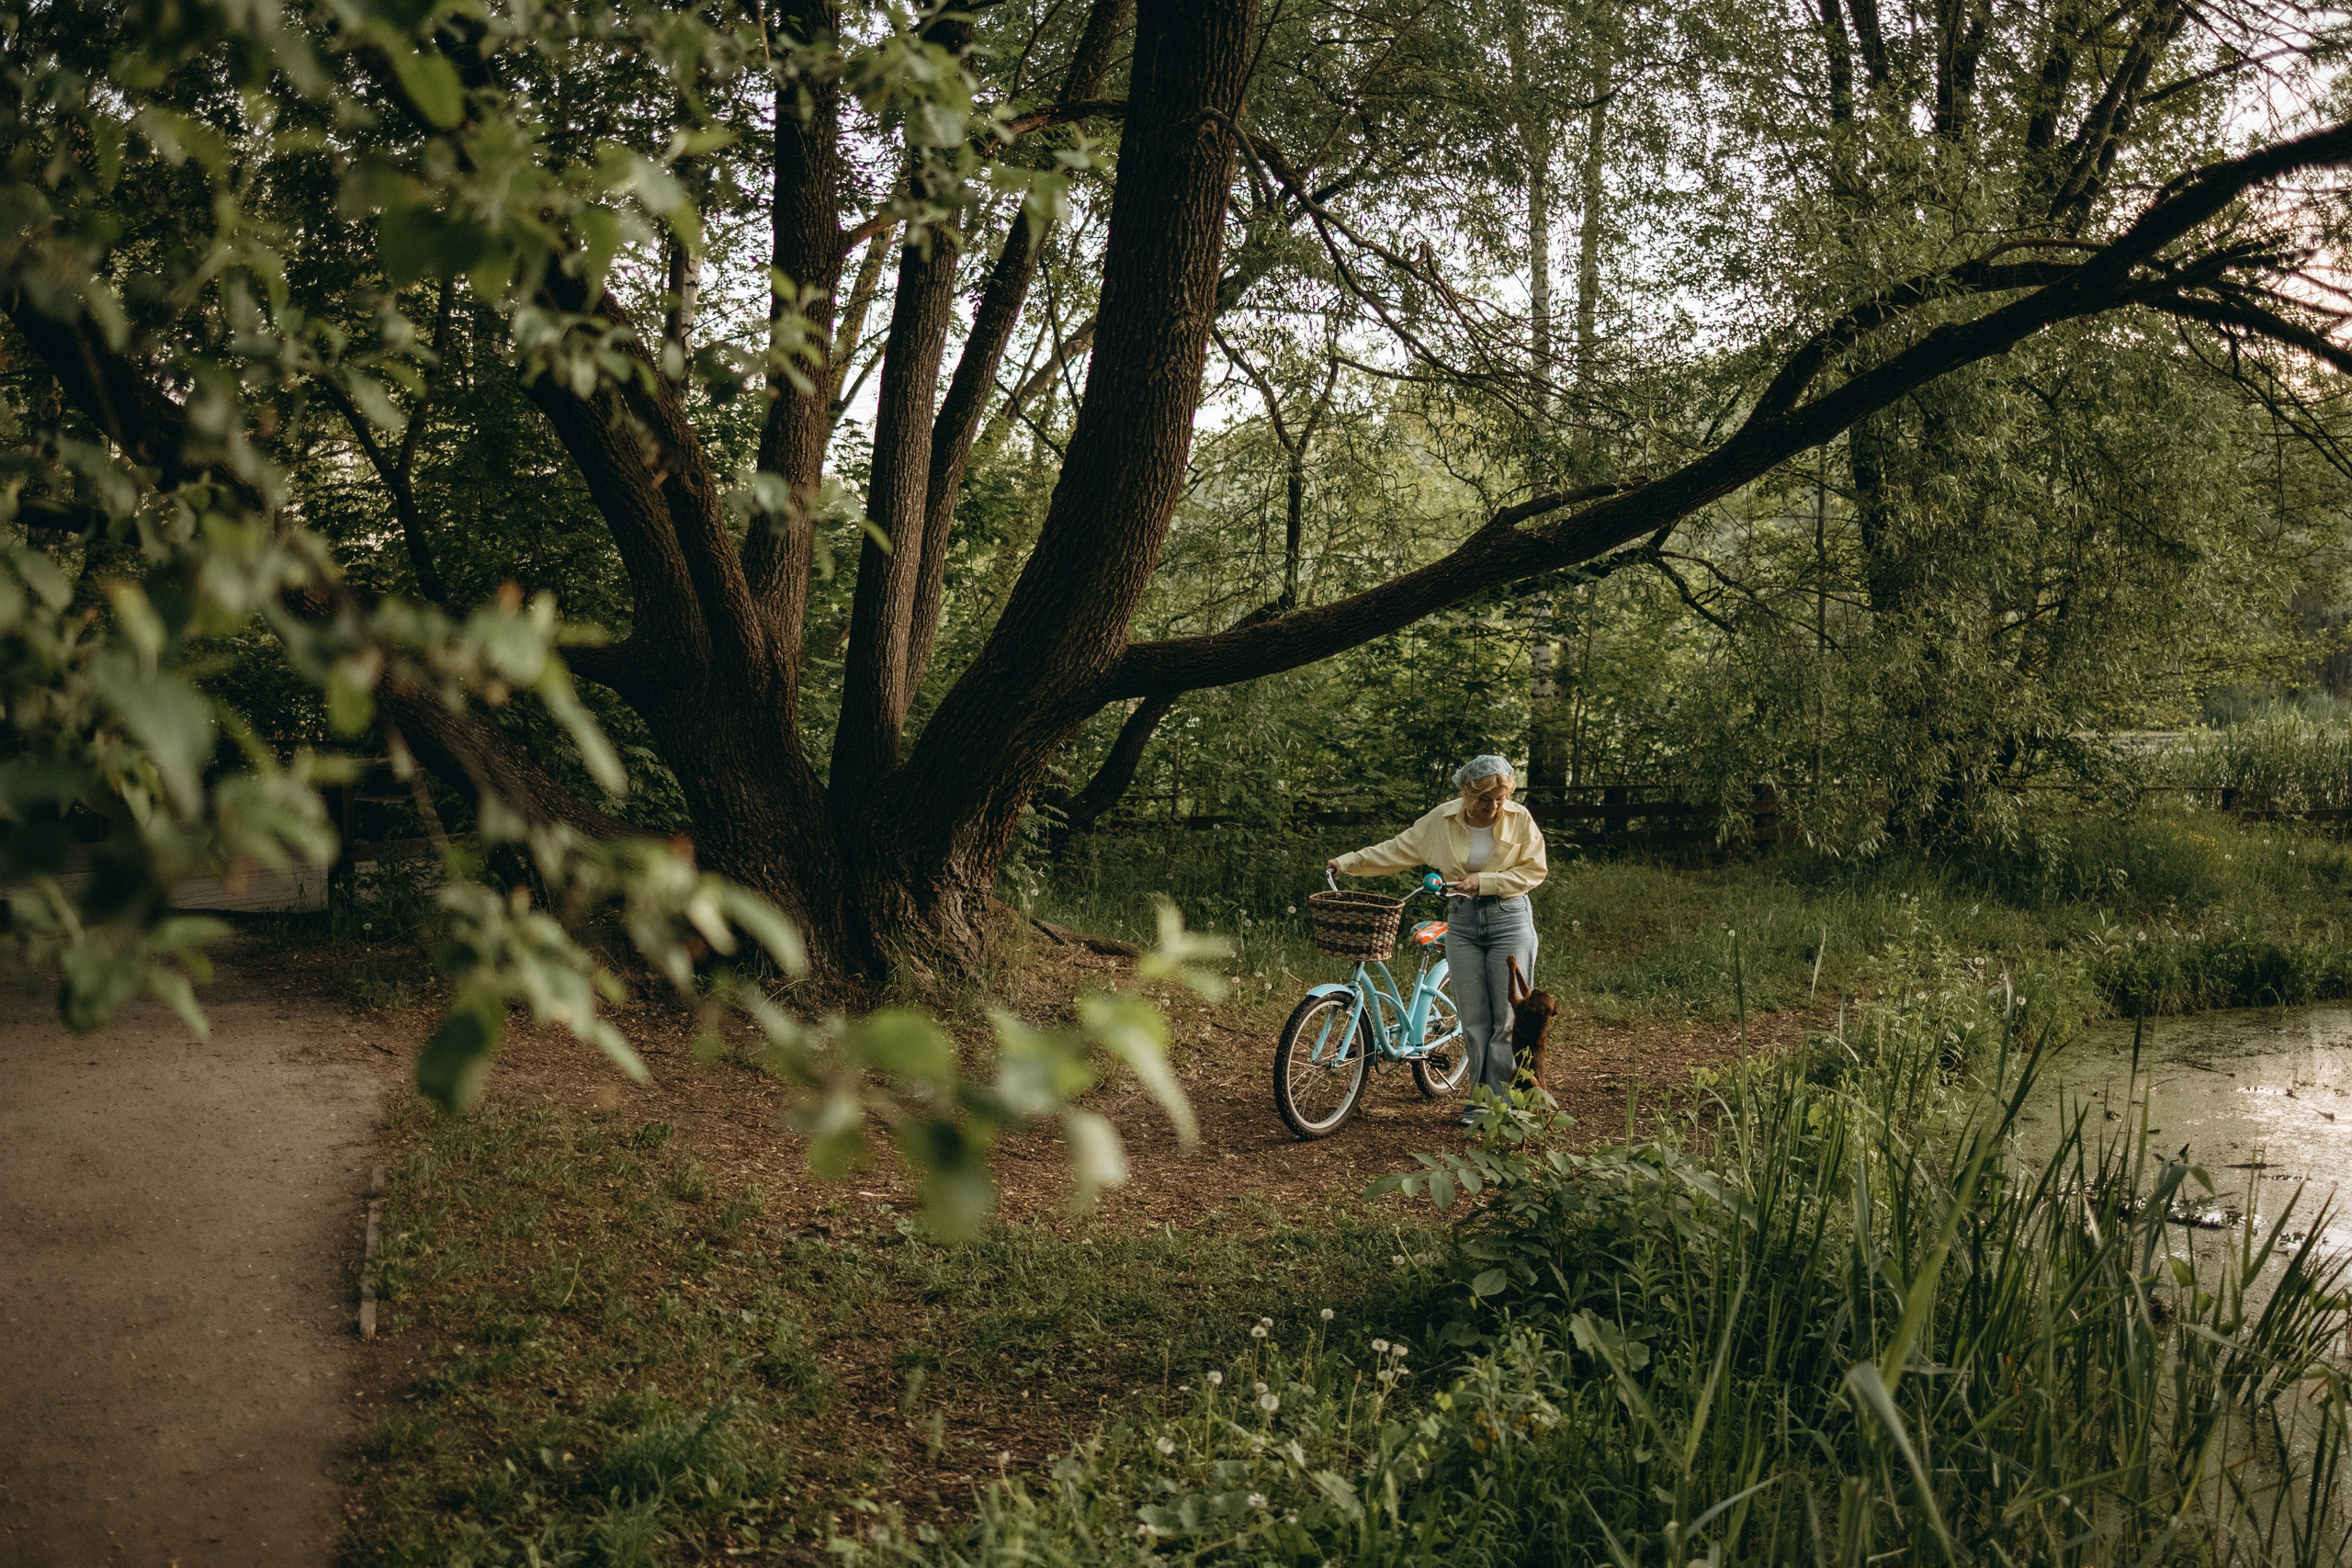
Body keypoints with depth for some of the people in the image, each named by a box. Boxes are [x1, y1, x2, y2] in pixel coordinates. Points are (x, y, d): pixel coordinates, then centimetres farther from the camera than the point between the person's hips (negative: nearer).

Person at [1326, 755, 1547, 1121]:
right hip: (1462, 922, 2)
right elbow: (1397, 851, 5)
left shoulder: (1520, 819, -6)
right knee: (1473, 1018, 3)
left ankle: (1504, 1101, 6)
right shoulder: (1442, 820, 0)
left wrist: (1483, 881, -14)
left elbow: (1533, 870, -4)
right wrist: (1349, 862, -1)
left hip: (1510, 920, -2)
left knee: (1509, 1017, -2)